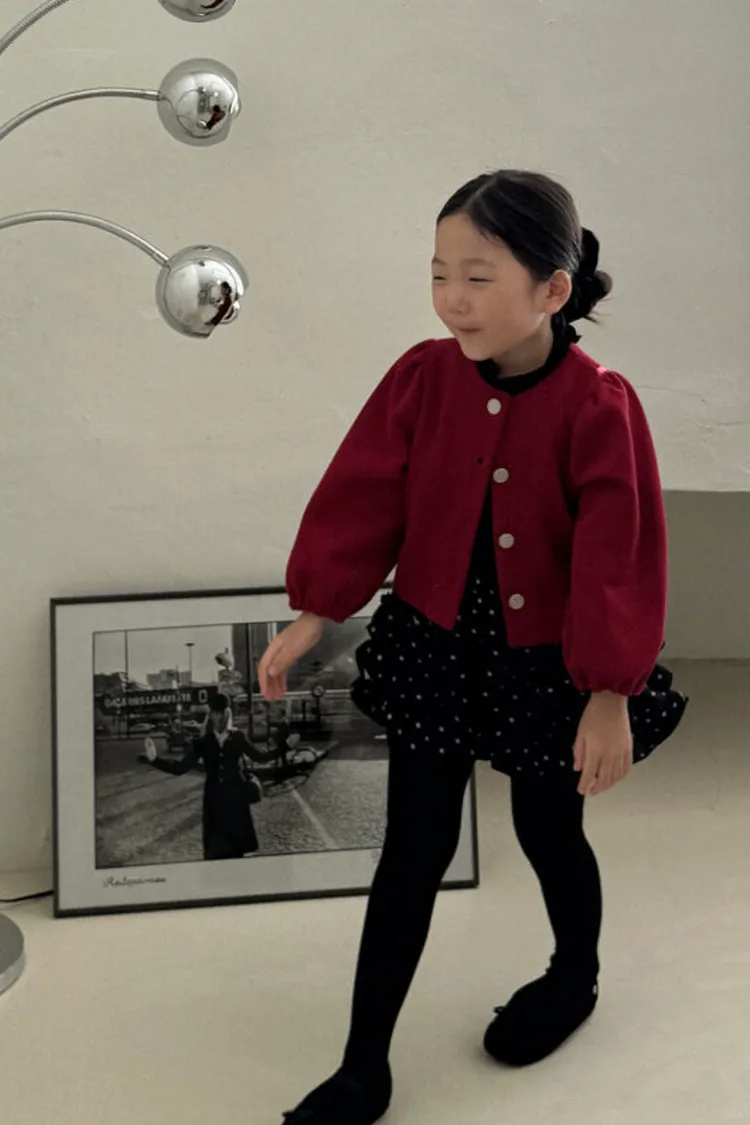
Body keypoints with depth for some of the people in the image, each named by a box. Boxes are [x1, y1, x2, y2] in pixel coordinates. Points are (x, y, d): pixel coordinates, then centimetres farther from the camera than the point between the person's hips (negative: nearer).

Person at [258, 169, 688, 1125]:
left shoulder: (597, 408, -20)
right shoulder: (423, 378, -10)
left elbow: (616, 559, -17)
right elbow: (362, 500, -4)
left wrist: (609, 694, -15)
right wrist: (311, 617, -3)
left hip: (546, 665, -2)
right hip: (432, 651, 3)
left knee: (549, 835, 18)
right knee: (412, 854, 9)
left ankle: (575, 978, 51)